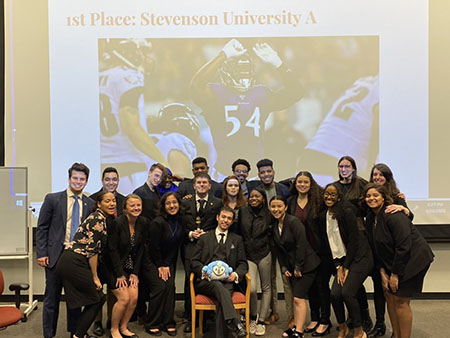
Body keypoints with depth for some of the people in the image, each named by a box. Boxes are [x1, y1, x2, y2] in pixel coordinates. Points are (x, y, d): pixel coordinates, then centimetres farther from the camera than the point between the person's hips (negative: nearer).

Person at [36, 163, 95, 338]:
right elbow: (42, 228, -1)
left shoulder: (90, 204, 6)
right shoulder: (52, 199, -1)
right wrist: (41, 253, -8)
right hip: (56, 255, -2)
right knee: (52, 297, 5)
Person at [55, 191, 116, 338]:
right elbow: (92, 250, -15)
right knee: (97, 298, 0)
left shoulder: (104, 219, 16)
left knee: (91, 299, 13)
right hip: (74, 264, -9)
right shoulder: (97, 219, -14)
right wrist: (95, 277, -9)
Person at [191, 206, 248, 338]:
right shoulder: (204, 238, 19)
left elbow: (243, 264, 16)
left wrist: (236, 274, -7)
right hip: (206, 280, -1)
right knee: (219, 286, -36)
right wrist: (203, 271, -10)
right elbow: (194, 262, 12)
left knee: (221, 300, -32)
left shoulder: (237, 240, 22)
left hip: (227, 280, 1)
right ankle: (234, 322, -52)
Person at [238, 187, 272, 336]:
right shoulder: (242, 211, 1)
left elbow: (271, 232, 12)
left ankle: (261, 321, 21)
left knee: (266, 288, 7)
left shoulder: (268, 214, -1)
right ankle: (253, 316, 14)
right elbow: (238, 231, 8)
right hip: (248, 255, 0)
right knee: (251, 288, -13)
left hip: (264, 254, 1)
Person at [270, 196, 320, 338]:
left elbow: (301, 245, -20)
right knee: (295, 297, 11)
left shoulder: (293, 222, -18)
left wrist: (298, 267, -16)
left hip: (306, 265, -7)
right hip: (292, 266, 7)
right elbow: (278, 249, 12)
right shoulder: (274, 226, 7)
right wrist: (284, 268, 6)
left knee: (299, 298, -10)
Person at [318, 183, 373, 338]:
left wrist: (346, 266, -11)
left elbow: (354, 239, -14)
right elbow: (328, 244, 9)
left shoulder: (346, 211, -15)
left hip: (359, 257, -6)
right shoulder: (323, 216, 6)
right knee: (335, 294, -8)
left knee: (347, 293, -17)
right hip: (341, 260, 6)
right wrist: (338, 266, 1)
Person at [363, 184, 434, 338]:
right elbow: (377, 247, 7)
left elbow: (404, 247, -25)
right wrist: (382, 272, -1)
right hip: (393, 262, 8)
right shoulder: (370, 218, 3)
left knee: (400, 301, -6)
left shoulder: (393, 216, -23)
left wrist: (395, 274, -19)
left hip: (414, 259, -8)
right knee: (389, 295, 9)